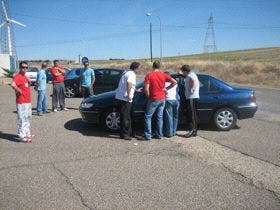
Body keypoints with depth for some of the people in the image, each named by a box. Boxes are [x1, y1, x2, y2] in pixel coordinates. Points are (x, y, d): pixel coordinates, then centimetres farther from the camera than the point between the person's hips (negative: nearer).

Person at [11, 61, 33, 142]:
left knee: (28, 118, 18)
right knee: (22, 118, -5)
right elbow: (13, 85, -34)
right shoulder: (17, 76, -14)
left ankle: (27, 134, 30)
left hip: (28, 101, 10)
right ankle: (22, 136, 1)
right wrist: (19, 91, -22)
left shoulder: (25, 77, 14)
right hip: (21, 102, -10)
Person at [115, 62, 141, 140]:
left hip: (120, 96, 10)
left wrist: (135, 90, 39)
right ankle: (124, 134, 4)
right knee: (125, 117, -3)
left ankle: (128, 132, 26)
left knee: (126, 116, 17)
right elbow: (129, 83, -33)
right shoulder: (131, 74, -12)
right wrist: (129, 94, -27)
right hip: (125, 98, -10)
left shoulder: (126, 73, 20)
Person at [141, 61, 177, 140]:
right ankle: (159, 134, 18)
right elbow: (174, 82, 3)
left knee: (148, 117, 5)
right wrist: (166, 88, 7)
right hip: (162, 99, 5)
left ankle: (148, 135, 2)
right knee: (159, 117, 13)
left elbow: (146, 89, -15)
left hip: (153, 99, -4)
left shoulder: (149, 75, -8)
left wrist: (148, 96, 1)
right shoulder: (163, 75, 4)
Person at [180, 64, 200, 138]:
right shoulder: (192, 75, 23)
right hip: (194, 97, 11)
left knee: (191, 115, -9)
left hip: (191, 98, -11)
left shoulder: (190, 75, -10)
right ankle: (194, 131, 16)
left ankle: (192, 130, -7)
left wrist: (191, 88, -24)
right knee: (193, 115, 12)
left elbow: (193, 80, -34)